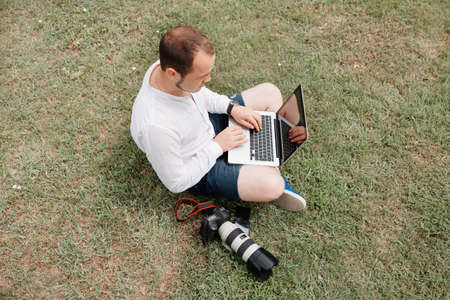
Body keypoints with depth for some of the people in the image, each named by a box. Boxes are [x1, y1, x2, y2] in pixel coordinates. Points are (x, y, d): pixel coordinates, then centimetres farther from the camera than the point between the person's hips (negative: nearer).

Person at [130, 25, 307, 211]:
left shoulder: (168, 65, -19)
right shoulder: (156, 126, -41)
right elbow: (176, 183, -26)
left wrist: (232, 107, -10)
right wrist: (217, 146, -21)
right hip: (197, 171, -8)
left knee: (269, 92, 5)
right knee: (271, 186, -28)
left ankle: (270, 167, 6)